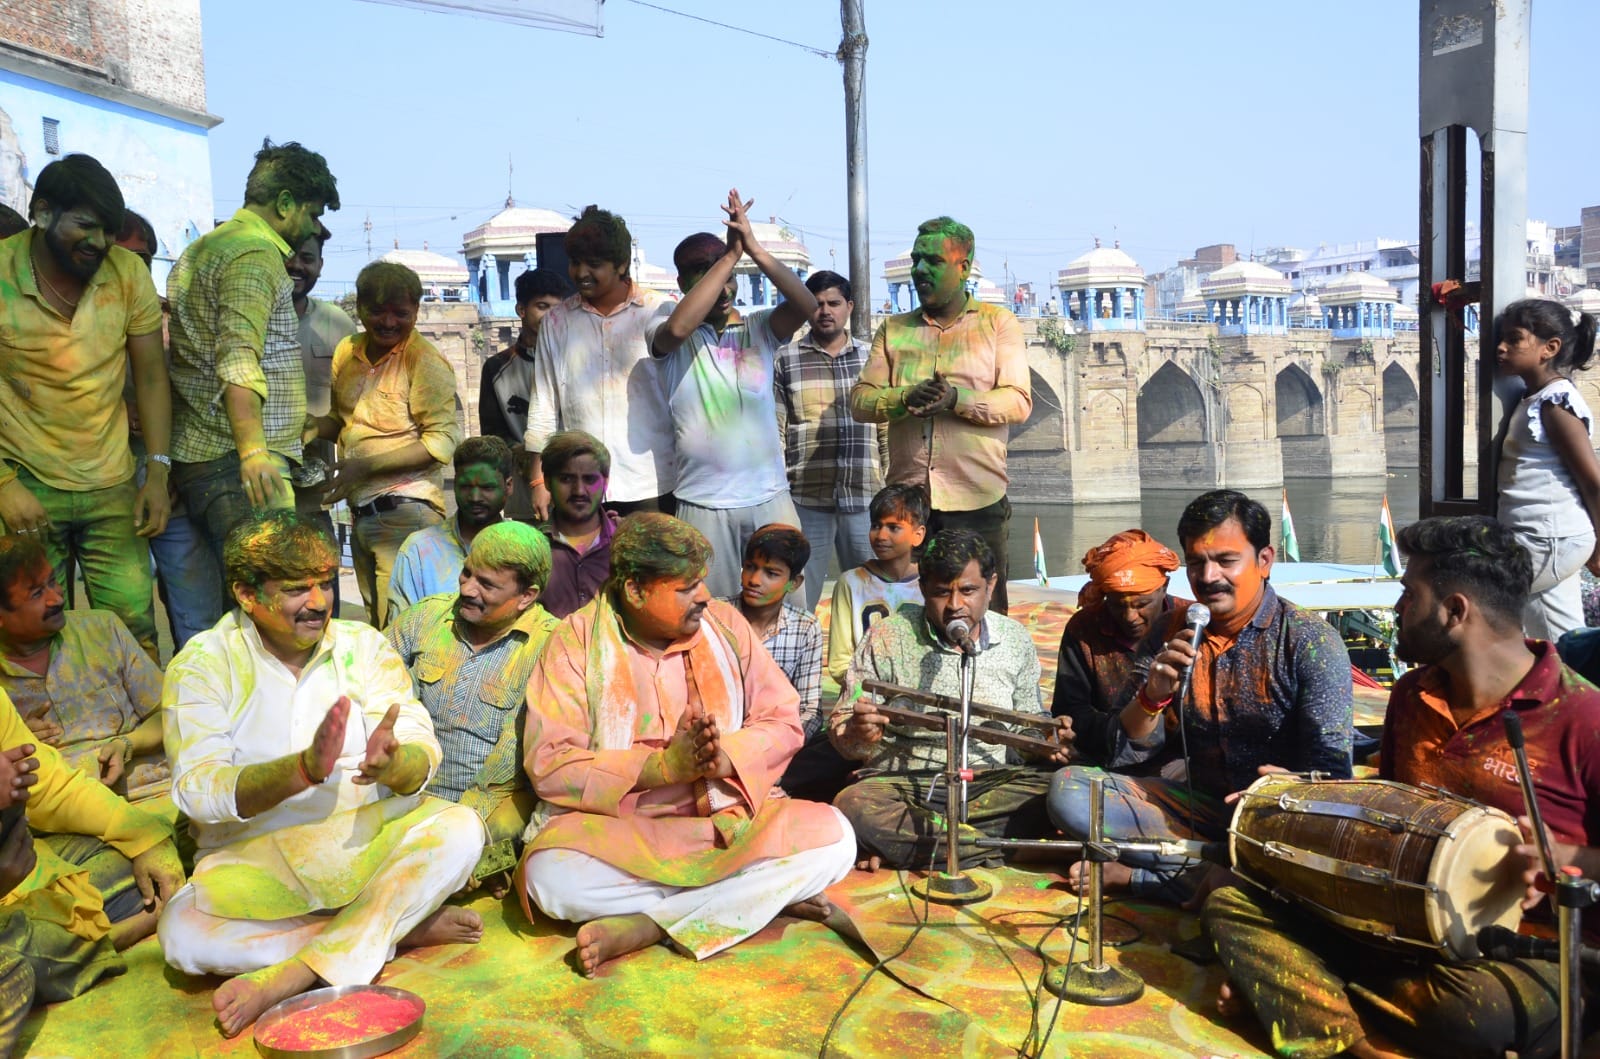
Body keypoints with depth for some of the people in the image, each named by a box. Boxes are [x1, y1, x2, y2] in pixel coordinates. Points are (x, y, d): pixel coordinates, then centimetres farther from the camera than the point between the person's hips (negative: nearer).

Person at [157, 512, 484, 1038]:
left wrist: (391, 764, -34)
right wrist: (303, 770, -33)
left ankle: (296, 972, -26)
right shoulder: (201, 664, -3)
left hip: (369, 837, 2)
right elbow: (197, 790, -16)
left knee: (460, 828, -25)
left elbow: (422, 757, -8)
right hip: (254, 857, -1)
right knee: (182, 932, -29)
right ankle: (400, 927, -19)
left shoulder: (363, 645, 3)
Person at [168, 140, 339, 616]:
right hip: (235, 462, -11)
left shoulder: (202, 249, 25)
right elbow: (239, 358, -22)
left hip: (198, 453, 11)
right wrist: (253, 449, -31)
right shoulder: (256, 253, -9)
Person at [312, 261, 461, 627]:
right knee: (377, 620, 18)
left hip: (404, 511, -7)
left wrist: (365, 466, -21)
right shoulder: (347, 352, 9)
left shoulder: (425, 360, -11)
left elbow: (443, 441, -17)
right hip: (361, 511, 8)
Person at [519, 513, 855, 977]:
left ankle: (645, 926, -23)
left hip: (725, 818, 3)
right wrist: (664, 765, -21)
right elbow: (548, 764, -12)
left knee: (832, 837, -22)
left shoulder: (722, 622, 4)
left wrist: (724, 758, -18)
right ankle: (762, 894, -19)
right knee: (550, 874, -34)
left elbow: (782, 720, 3)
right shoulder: (577, 640, -4)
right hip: (614, 826, -2)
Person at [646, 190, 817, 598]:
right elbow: (678, 326, -25)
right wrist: (731, 254, -20)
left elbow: (806, 305, -13)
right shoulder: (669, 337, -1)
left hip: (770, 496, 2)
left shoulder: (760, 328, 5)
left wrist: (754, 248, -21)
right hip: (703, 503, -2)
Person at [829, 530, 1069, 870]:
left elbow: (1026, 728, 18)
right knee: (853, 807, -34)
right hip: (902, 783, -2)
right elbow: (840, 729, 0)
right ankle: (995, 851, -21)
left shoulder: (1016, 640, 8)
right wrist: (859, 735, -24)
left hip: (990, 782, 3)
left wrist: (1049, 741, -5)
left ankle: (902, 847, -22)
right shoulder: (887, 637, -2)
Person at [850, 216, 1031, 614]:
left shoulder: (999, 323, 6)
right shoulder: (893, 329, 14)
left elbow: (1018, 402, -4)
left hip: (978, 500, -2)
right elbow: (860, 400, 5)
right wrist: (906, 398, -16)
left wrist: (957, 399, -21)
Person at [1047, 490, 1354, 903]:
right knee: (1067, 787, -15)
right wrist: (1153, 695, -18)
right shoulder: (1168, 636, 3)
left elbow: (1331, 772, -12)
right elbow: (1122, 756, 2)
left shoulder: (1311, 641, -7)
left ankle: (1134, 876, -18)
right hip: (1196, 804, 3)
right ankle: (1222, 870, -16)